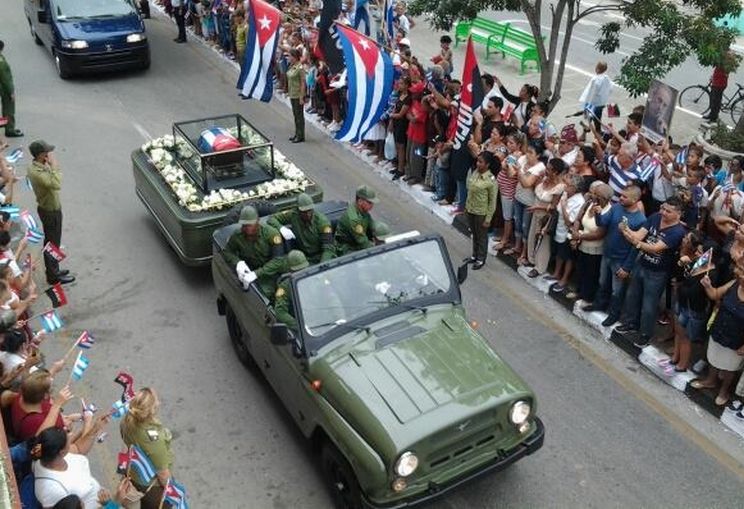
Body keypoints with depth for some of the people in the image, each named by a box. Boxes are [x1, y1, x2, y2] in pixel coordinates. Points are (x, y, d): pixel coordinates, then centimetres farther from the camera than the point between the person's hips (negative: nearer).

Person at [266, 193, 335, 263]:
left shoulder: (322, 220, -18)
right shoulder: (293, 215, -8)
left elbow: (328, 248, -21)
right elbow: (271, 219, -2)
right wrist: (281, 228, -24)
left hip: (321, 257, -3)